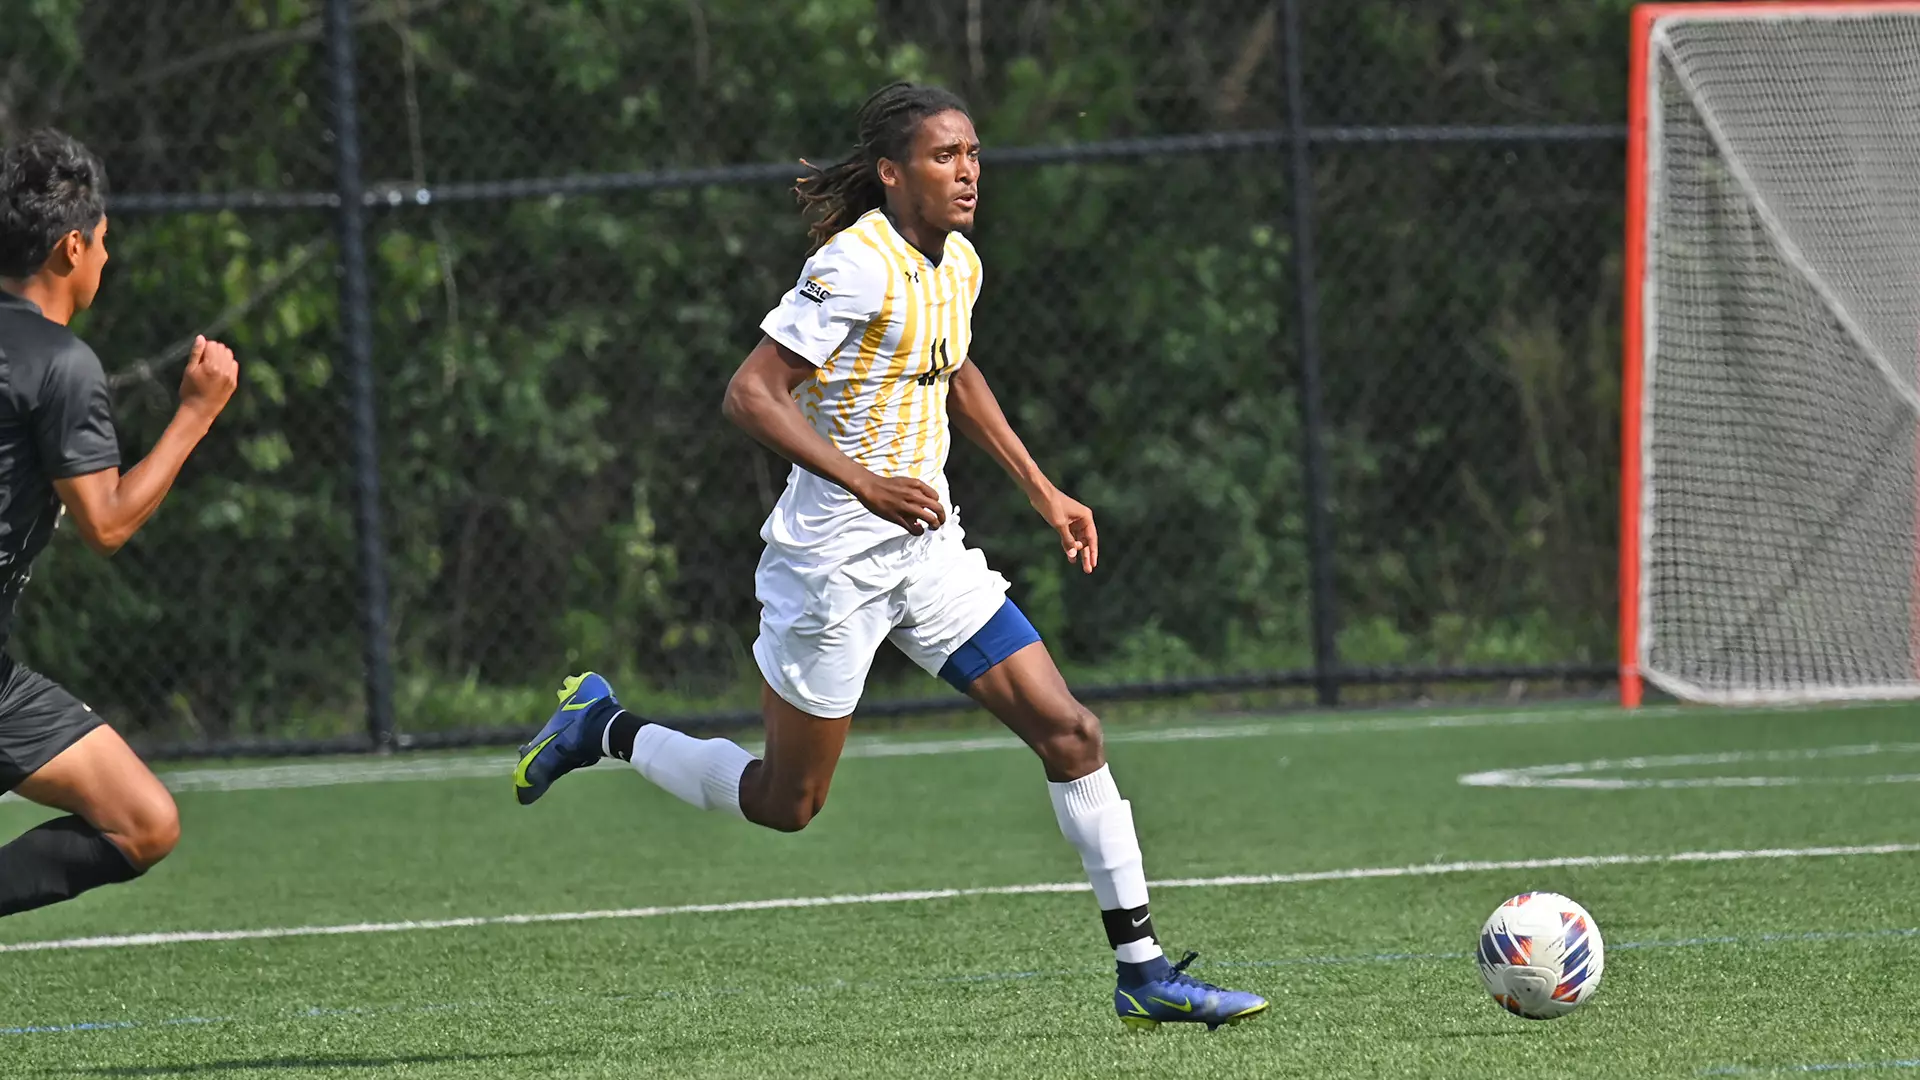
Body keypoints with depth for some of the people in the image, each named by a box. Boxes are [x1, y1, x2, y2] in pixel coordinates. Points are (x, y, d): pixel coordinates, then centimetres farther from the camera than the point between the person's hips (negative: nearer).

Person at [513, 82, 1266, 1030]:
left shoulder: (958, 263, 6)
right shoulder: (856, 267, -20)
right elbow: (750, 394, -23)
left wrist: (1039, 489, 24)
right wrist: (864, 482, -31)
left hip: (926, 547, 7)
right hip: (833, 555, -7)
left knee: (1070, 733, -3)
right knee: (785, 803, 5)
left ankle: (1142, 973, 1)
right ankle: (603, 729, 28)